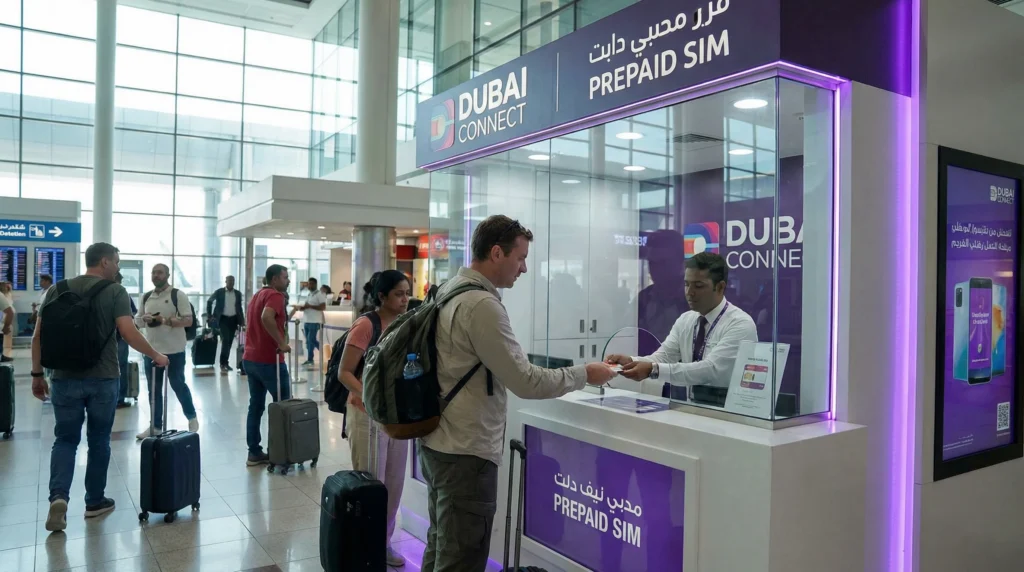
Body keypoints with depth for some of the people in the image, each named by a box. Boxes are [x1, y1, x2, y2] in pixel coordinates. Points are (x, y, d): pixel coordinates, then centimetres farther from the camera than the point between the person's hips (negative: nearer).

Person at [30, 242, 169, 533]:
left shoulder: (57, 290, 6)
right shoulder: (115, 292, -6)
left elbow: (39, 335, 5)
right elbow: (128, 333, -16)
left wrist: (37, 373, 11)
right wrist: (155, 356, -3)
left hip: (65, 378, 3)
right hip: (102, 379, -3)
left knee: (65, 439, 12)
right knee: (99, 441, 11)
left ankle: (58, 496, -7)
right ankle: (94, 501, 21)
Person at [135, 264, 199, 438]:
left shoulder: (178, 295, -6)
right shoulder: (146, 297, 10)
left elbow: (188, 320, -11)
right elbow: (137, 321, 15)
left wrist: (167, 320, -24)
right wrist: (144, 319, -8)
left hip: (174, 350, -5)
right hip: (151, 350, 5)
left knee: (178, 385, 5)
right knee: (154, 389, 10)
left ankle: (192, 417, 24)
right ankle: (155, 425, 20)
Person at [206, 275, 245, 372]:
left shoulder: (238, 293, 7)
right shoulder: (219, 292, -2)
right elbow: (209, 302, 8)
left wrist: (242, 320, 5)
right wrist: (210, 315, 3)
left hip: (233, 319, 3)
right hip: (223, 319, -3)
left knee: (230, 341, 6)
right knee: (225, 340, -13)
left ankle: (225, 362, 16)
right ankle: (223, 363, -6)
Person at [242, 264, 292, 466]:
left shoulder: (257, 295, 18)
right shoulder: (275, 295, -12)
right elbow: (266, 318, -31)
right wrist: (281, 343, -26)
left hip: (250, 358, 9)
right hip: (269, 360, -9)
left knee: (256, 406, 11)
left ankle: (254, 453, 13)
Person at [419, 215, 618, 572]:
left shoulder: (450, 290, 9)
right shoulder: (482, 304, -21)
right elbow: (526, 383, -20)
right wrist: (585, 375, -9)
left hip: (439, 443, 10)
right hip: (466, 453, -10)